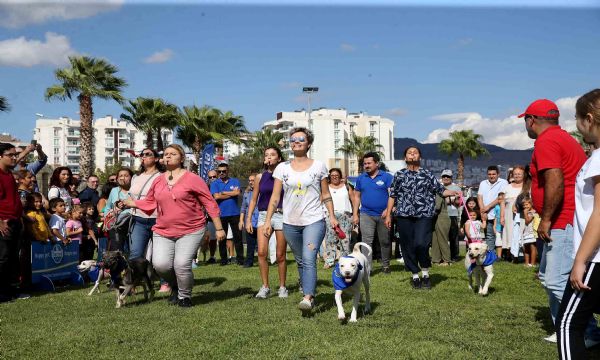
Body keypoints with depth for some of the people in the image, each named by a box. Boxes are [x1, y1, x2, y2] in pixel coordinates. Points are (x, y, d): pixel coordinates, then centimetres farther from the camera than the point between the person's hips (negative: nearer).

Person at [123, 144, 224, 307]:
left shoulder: (192, 179, -5)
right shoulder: (158, 180, 9)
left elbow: (210, 203, -5)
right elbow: (150, 203, 22)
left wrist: (219, 228, -6)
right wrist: (132, 203, 8)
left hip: (191, 231, -4)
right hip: (163, 231, 4)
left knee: (182, 264, -16)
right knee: (160, 264, -12)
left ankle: (185, 296, 15)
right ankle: (175, 286, 23)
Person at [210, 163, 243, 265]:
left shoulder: (235, 181, 8)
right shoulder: (215, 183, 6)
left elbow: (237, 192, -10)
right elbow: (216, 196, -10)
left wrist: (223, 192, -4)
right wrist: (231, 193, -5)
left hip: (234, 213, 0)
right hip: (221, 214, 0)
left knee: (238, 236, 0)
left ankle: (240, 259, 4)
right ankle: (224, 259, 15)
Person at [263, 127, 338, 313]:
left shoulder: (318, 166, 3)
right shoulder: (282, 168, 6)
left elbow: (326, 195, 8)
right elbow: (275, 198, 6)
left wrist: (332, 216, 1)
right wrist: (268, 220, 0)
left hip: (314, 221, -3)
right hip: (290, 223, 3)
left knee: (309, 259, -17)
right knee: (300, 261, 11)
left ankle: (307, 298, -20)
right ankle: (309, 293, 22)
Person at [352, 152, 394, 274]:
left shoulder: (387, 177, -1)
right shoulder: (361, 178, 9)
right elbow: (357, 196, 12)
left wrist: (388, 210, -20)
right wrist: (355, 214, 6)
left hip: (383, 215, -1)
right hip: (366, 215, 1)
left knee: (385, 241, 11)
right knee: (367, 241, -7)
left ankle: (386, 265, 26)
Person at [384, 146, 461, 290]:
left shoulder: (427, 174, 9)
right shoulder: (399, 175, 11)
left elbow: (441, 190, 7)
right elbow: (393, 196, 12)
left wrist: (453, 192, -12)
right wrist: (388, 214, 8)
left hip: (424, 215, -2)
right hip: (404, 216, 2)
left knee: (421, 244, -16)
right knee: (408, 247, 3)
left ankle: (425, 274, 7)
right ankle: (415, 276, 18)